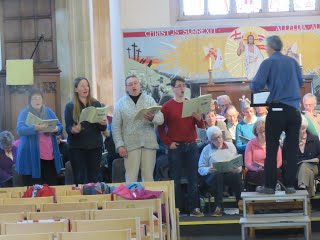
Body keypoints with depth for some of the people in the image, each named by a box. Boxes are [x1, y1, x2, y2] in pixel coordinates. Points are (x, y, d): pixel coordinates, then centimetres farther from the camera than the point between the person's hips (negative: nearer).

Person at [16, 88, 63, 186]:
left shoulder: (48, 111, 13)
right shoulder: (24, 113, 0)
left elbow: (60, 127, 10)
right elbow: (20, 129, -16)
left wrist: (56, 129, -14)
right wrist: (35, 128, -32)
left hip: (49, 154, 4)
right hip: (31, 156, -4)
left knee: (52, 185, 4)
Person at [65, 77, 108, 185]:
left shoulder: (96, 104, 8)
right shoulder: (70, 106, 2)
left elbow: (103, 128, 8)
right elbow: (68, 128, -2)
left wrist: (103, 124, -15)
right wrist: (73, 130, -25)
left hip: (95, 146, 2)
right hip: (77, 147, -2)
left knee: (93, 179, 2)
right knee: (79, 179, -4)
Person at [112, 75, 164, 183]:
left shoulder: (149, 100, 10)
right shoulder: (121, 103, 7)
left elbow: (161, 119, 3)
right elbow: (116, 127, 4)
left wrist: (153, 118, -20)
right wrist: (120, 145, -6)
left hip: (149, 143, 1)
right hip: (130, 145, -1)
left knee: (148, 176, 3)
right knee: (131, 177, -6)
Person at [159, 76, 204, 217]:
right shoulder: (167, 106, 1)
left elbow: (201, 126, 9)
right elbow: (160, 128, 0)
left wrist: (199, 119, -12)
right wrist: (168, 143, -9)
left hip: (191, 146, 3)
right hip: (175, 147, -3)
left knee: (192, 178, 4)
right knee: (175, 179, 0)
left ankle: (194, 208, 9)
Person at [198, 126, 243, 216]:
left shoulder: (230, 146, 20)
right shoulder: (207, 149, 15)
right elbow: (200, 169, 7)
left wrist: (237, 169, -8)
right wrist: (208, 170, -15)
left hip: (231, 173, 1)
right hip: (213, 176, -1)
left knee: (237, 176, -34)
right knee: (218, 175, -38)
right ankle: (218, 207, -39)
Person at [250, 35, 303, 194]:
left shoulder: (268, 63, -4)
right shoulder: (292, 61, 9)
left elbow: (256, 86, -10)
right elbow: (300, 82, 20)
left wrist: (253, 84, 12)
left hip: (277, 110, -4)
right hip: (294, 109, 4)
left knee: (271, 150, 3)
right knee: (292, 149, 7)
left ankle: (269, 186, 6)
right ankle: (290, 185, 9)